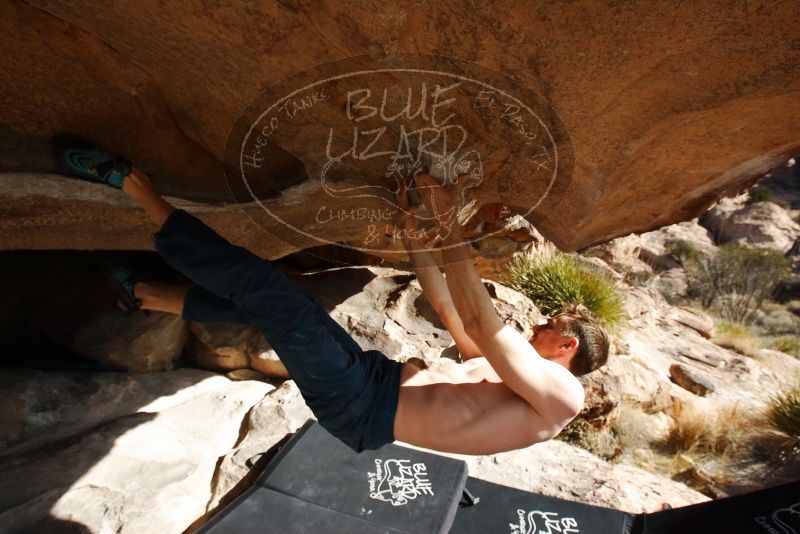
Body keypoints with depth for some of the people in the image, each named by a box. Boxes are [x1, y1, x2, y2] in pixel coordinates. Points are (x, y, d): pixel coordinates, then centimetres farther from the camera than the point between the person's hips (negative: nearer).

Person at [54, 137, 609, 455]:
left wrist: (452, 225, -22)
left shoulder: (562, 395, -5)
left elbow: (479, 322, -22)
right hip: (380, 376, 8)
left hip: (366, 408, -8)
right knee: (264, 300, 8)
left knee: (267, 288, -15)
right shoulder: (503, 365, 20)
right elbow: (444, 305, 19)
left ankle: (133, 183, 1)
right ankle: (144, 293, 28)